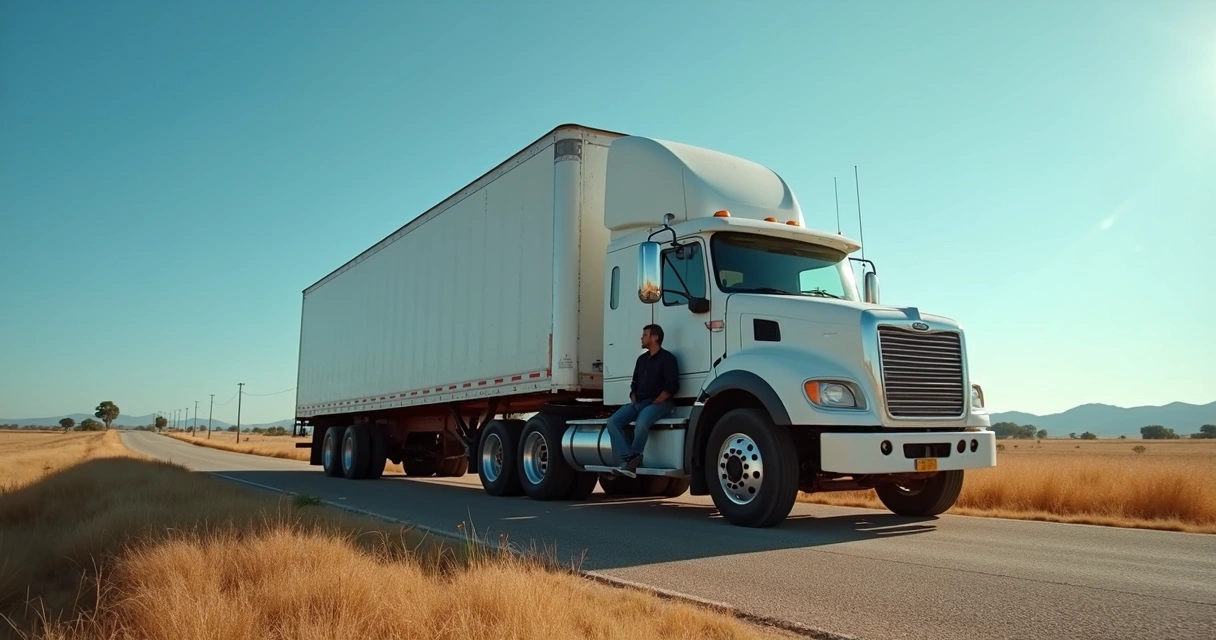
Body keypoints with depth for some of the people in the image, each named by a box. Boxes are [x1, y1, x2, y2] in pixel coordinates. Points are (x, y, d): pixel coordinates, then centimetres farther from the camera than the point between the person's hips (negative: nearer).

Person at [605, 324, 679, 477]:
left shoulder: (667, 358, -5)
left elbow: (672, 385, -14)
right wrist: (634, 401, 10)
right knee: (613, 421, -14)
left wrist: (655, 402, -15)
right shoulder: (642, 359, 20)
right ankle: (629, 459, -27)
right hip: (639, 403, 8)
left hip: (659, 404, -8)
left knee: (641, 422, -38)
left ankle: (633, 459, -21)